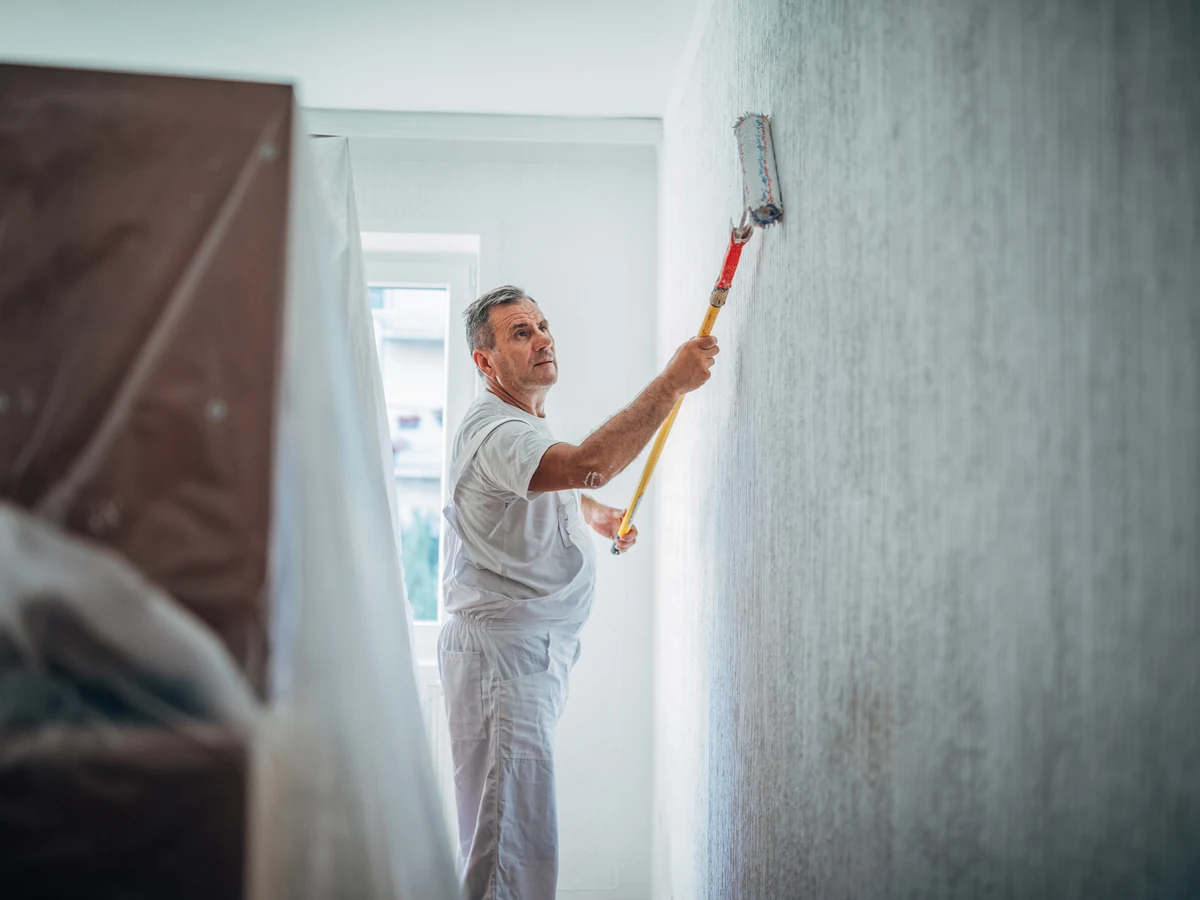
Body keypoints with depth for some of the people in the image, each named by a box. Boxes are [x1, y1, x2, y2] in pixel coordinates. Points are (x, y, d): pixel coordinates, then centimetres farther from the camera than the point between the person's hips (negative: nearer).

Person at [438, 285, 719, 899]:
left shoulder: (526, 422, 18)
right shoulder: (493, 428, -18)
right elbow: (589, 464, -36)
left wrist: (597, 515, 19)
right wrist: (672, 383, -31)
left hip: (540, 647, 11)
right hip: (501, 648, -11)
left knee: (520, 835, 16)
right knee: (514, 848, -11)